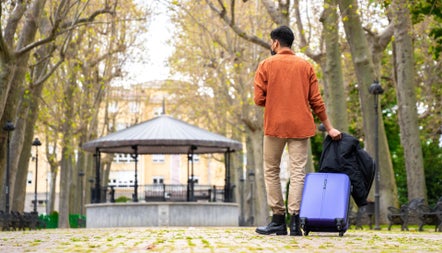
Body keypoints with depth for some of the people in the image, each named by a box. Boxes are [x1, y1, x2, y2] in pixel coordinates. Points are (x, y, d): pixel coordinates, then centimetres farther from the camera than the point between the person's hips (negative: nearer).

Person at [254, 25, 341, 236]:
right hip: (301, 126, 2)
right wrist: (329, 128, 13)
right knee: (297, 172, 0)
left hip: (275, 125, -2)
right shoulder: (306, 66, 7)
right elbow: (316, 101, 6)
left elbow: (259, 99, -5)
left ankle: (278, 219, 7)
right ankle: (294, 221, -8)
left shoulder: (266, 65, 1)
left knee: (271, 171, 9)